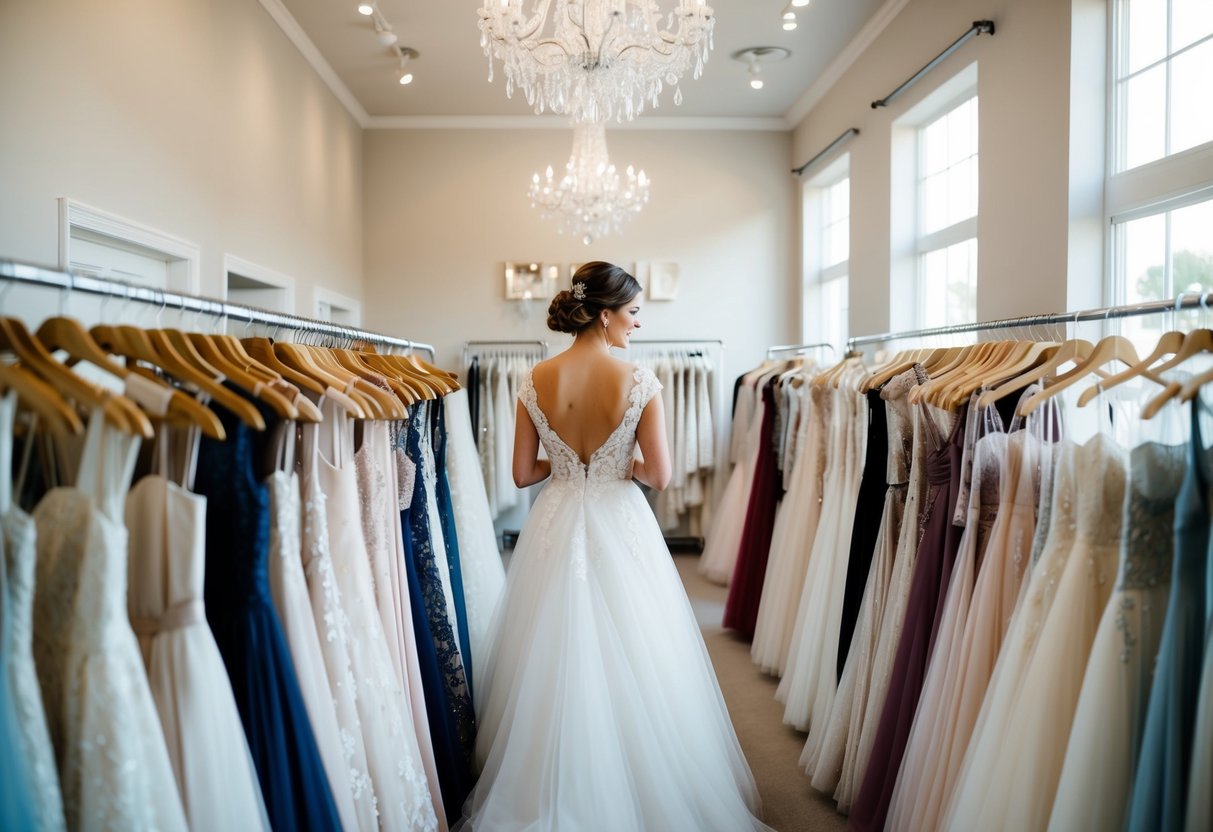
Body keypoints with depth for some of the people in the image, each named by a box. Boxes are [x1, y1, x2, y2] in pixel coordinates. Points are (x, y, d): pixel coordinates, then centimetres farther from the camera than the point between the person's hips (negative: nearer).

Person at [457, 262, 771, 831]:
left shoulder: (536, 381, -4)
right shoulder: (639, 382, -12)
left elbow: (522, 473, -1)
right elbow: (659, 474, -11)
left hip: (555, 528, 3)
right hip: (620, 527, -3)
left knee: (556, 662, 15)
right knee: (630, 663, 12)